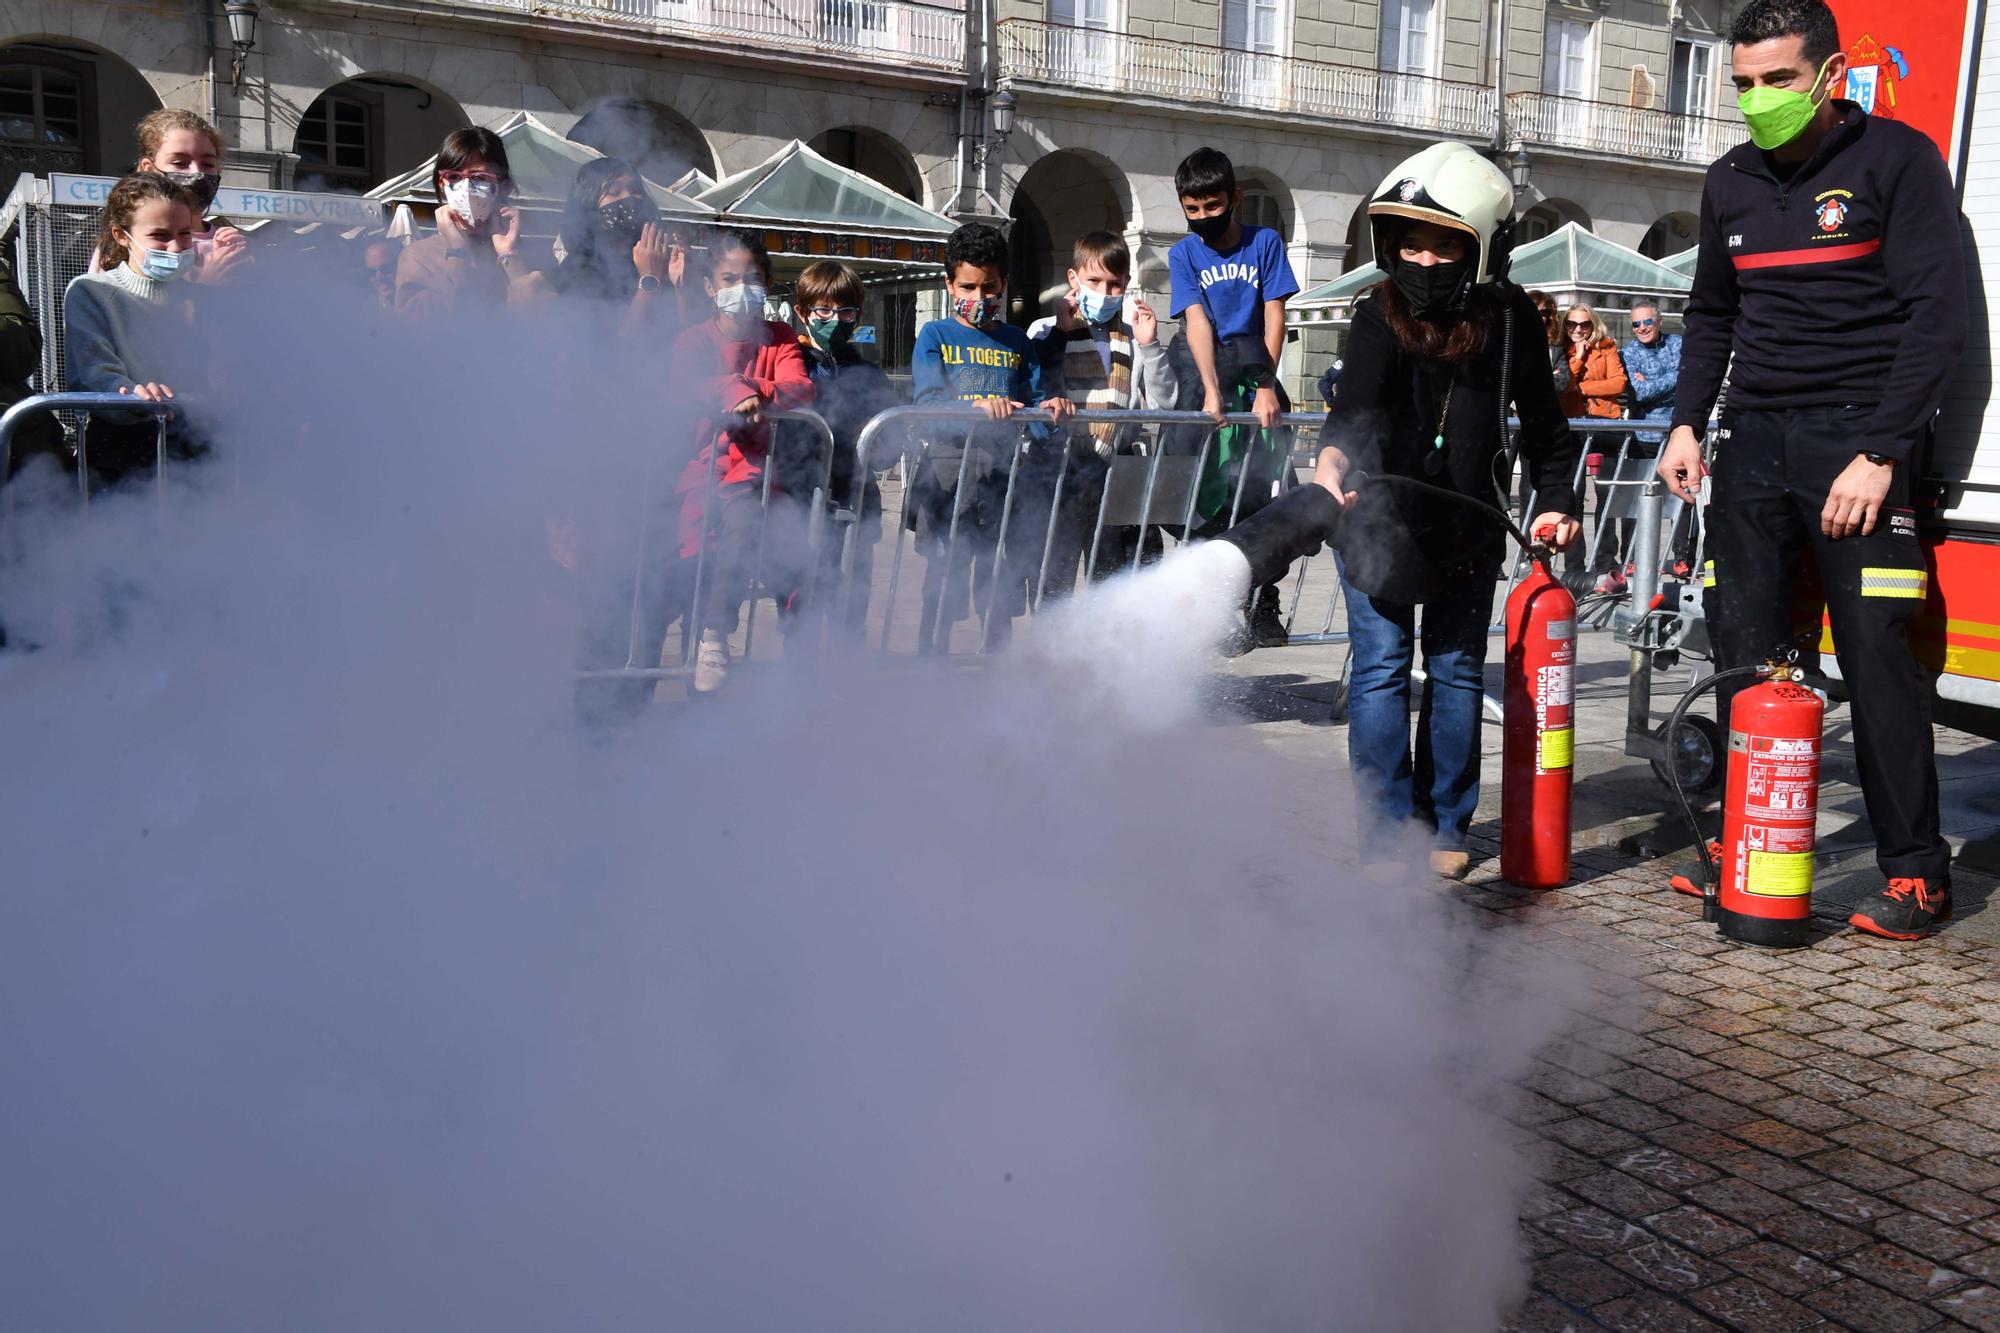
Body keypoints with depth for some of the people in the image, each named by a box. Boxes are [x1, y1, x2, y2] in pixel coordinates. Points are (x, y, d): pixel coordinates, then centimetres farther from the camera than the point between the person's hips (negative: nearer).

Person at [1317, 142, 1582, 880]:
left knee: (1456, 668, 5)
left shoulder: (1509, 319, -13)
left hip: (1465, 523, 2)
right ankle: (1388, 828, 3)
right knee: (1381, 666, -5)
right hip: (1377, 516, -1)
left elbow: (1542, 420, -2)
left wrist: (1556, 502, -11)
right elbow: (1354, 403, -31)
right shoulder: (1381, 315, -17)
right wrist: (1332, 465, -51)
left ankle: (1445, 826, 16)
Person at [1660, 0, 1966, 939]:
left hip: (1857, 437, -5)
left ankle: (1916, 872, 1)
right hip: (1753, 439, 5)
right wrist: (1685, 423, 10)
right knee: (1742, 655, 1)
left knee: (1877, 653, -8)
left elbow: (1936, 319, -7)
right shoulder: (1730, 183, 15)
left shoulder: (1896, 159, -1)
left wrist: (1880, 454, -15)